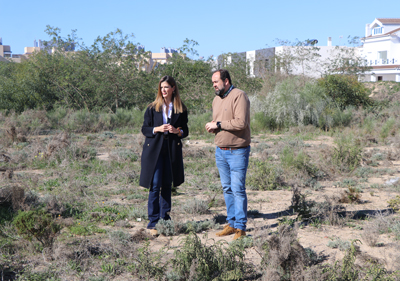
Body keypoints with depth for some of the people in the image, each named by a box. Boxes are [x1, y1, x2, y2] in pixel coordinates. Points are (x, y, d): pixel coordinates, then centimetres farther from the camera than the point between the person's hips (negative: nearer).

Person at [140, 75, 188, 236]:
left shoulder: (181, 109, 6)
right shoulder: (152, 108, 4)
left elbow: (185, 131, 10)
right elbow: (144, 129, 5)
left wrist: (177, 131, -12)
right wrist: (157, 129, -13)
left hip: (172, 151, 2)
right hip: (154, 150, -2)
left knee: (167, 186, 8)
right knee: (155, 186, -6)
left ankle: (164, 220, 17)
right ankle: (153, 223, -1)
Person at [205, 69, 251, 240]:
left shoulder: (239, 96, -12)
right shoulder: (216, 100, 15)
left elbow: (241, 122, -23)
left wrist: (218, 124, -15)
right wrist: (211, 127, 2)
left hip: (237, 151, -8)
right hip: (220, 150, 8)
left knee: (238, 189, -6)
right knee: (227, 188, 11)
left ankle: (241, 227, -1)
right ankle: (231, 224, 20)